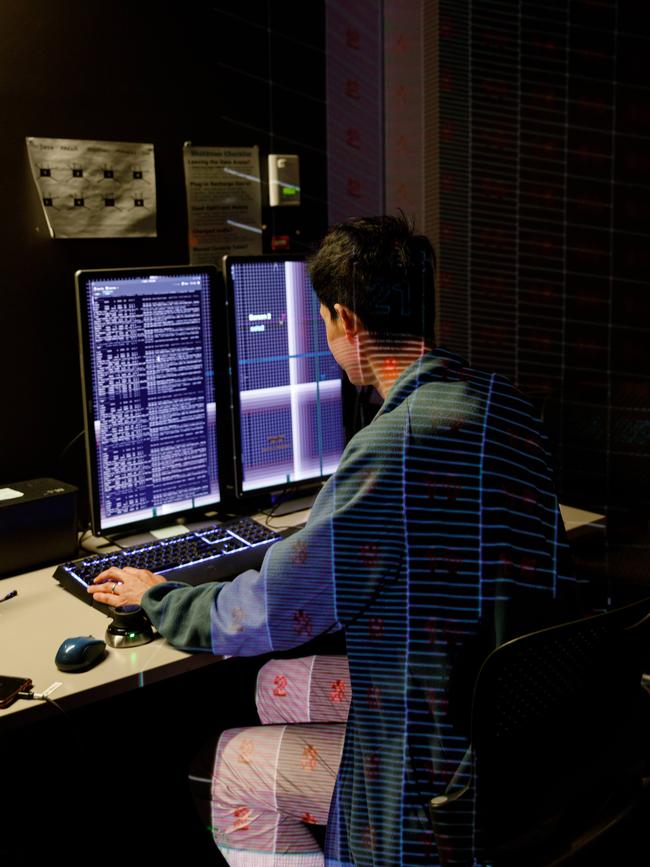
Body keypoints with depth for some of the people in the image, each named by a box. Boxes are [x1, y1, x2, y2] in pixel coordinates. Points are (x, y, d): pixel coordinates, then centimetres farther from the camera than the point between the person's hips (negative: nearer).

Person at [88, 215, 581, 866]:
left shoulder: (395, 445, -28)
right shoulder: (501, 401, 0)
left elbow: (265, 616, -18)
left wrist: (155, 597, 2)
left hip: (448, 764, -9)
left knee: (230, 768, 5)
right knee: (279, 685, 18)